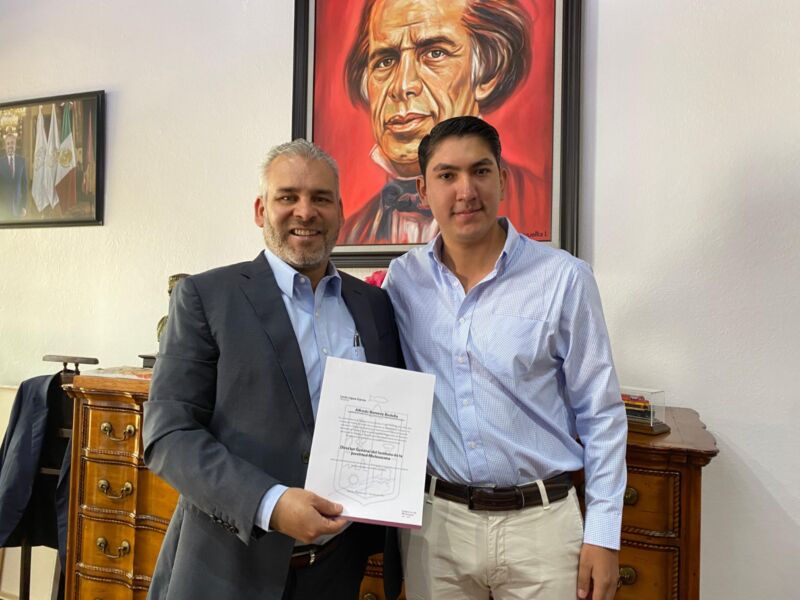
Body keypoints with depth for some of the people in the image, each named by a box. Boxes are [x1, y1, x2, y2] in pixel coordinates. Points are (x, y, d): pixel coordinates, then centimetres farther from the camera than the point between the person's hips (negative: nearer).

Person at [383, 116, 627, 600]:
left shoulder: (564, 278, -10)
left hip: (540, 520, -1)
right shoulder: (402, 279, -2)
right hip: (435, 521, 2)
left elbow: (601, 415, -4)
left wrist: (603, 535, -5)